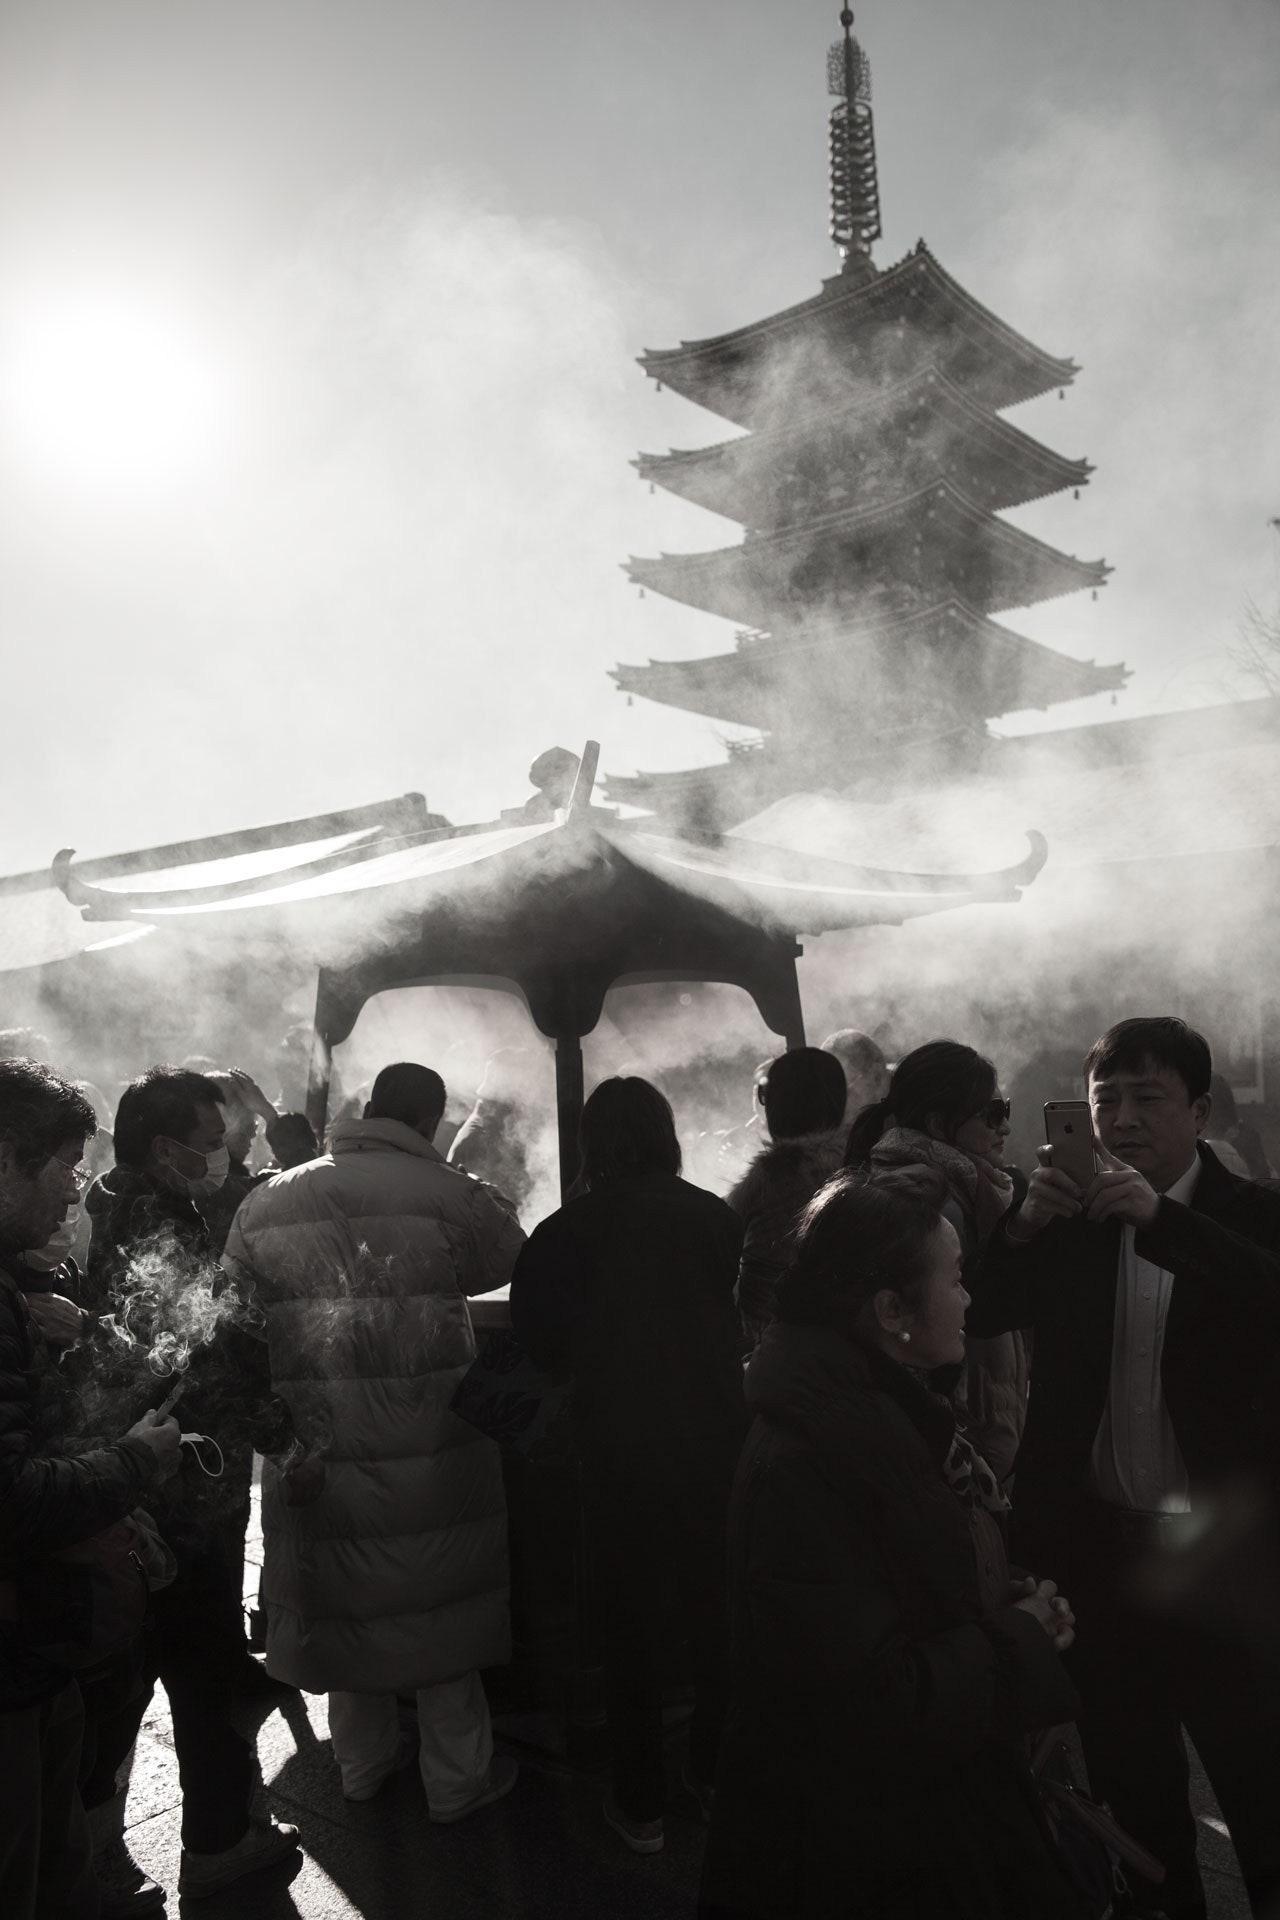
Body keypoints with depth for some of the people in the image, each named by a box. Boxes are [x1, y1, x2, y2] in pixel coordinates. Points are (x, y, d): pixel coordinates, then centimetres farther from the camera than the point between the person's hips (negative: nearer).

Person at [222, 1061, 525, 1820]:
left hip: (314, 1449, 4)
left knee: (344, 1594, 20)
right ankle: (457, 1777, 28)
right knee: (438, 1600, 13)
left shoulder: (266, 1201, 1)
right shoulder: (449, 1194, -11)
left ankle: (363, 1761, 39)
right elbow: (517, 1263, 4)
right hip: (428, 1447, -4)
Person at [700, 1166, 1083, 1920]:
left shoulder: (889, 1410, 1)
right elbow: (874, 1703, -30)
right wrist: (1021, 1643, -17)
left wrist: (1018, 1604, -5)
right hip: (866, 1842, -9)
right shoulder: (804, 1467, -31)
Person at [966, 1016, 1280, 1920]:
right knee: (1128, 1767, 20)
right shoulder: (1070, 1222, -1)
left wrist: (1161, 1219, -35)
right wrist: (1025, 1222, -25)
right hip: (1100, 1538, 3)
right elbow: (979, 1311, -10)